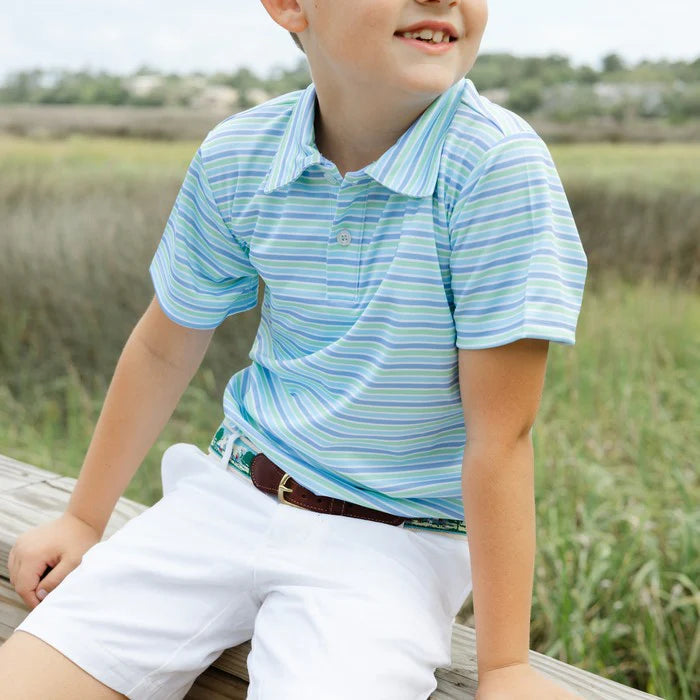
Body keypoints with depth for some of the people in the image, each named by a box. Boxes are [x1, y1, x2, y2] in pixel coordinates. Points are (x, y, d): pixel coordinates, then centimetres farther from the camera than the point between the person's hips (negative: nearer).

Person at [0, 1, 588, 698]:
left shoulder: (498, 164, -20)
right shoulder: (236, 157, -6)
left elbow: (499, 434, -19)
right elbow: (165, 348, 9)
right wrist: (83, 518, 17)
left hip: (390, 542, -3)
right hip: (232, 495, 4)